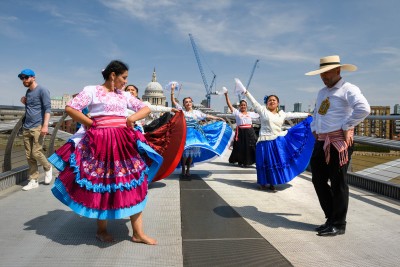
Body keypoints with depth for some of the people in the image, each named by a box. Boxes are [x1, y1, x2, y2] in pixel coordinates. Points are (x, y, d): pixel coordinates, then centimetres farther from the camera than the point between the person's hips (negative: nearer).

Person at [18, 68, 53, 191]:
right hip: (26, 128, 8)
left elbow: (47, 108, -13)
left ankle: (48, 168, 18)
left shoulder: (42, 90, -6)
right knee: (29, 156, 6)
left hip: (38, 127, -7)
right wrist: (25, 102, 8)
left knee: (36, 153, -10)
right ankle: (33, 181, 12)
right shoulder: (28, 91, 18)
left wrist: (45, 125, -23)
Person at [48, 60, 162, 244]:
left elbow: (146, 109, 18)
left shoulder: (124, 95, 17)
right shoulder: (91, 90, 2)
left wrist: (132, 118, 0)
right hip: (100, 142, -5)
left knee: (134, 185, 1)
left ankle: (138, 233, 10)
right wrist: (92, 124, -3)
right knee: (101, 184, 4)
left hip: (124, 142, 5)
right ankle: (101, 230, 24)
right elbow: (69, 108, -6)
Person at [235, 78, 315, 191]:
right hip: (266, 141, -4)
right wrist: (246, 92, -13)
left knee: (277, 162, 8)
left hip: (278, 141, 4)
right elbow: (254, 102, -5)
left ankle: (272, 184, 21)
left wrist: (308, 115, 19)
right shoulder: (263, 111, 1)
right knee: (266, 163, 3)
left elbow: (294, 114, 18)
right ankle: (263, 183, 20)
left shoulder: (282, 114, 12)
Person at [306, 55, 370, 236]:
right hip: (321, 143, 9)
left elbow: (363, 109, -23)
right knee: (318, 180, 11)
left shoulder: (348, 89, -6)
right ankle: (331, 218, 26)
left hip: (339, 143, -8)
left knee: (337, 183, -1)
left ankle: (338, 225, 13)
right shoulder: (322, 92, 20)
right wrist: (314, 129, 18)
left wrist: (347, 126, -16)